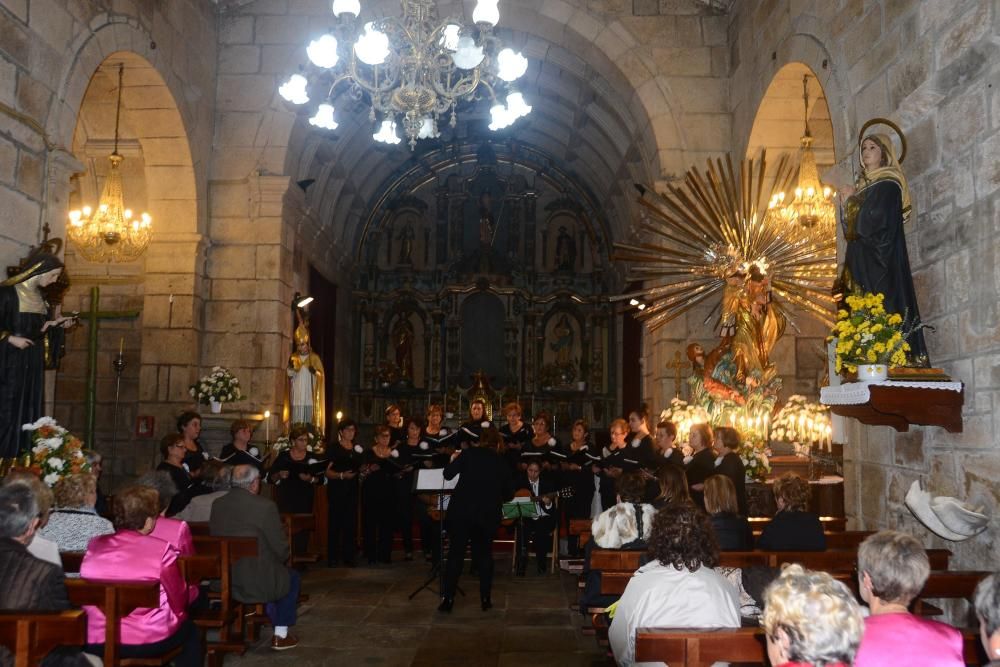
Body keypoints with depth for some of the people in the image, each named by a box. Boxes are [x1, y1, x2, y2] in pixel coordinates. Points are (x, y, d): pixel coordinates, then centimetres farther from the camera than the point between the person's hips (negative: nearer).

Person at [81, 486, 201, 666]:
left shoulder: (94, 546, -3)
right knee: (190, 630, 27)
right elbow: (178, 603, -4)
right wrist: (192, 590, 18)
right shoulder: (162, 550, -15)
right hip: (149, 641, -4)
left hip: (95, 643, 4)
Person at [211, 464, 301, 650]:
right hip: (256, 582, -6)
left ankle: (271, 617, 45)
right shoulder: (265, 506, -18)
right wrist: (281, 557, 10)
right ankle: (280, 636, 25)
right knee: (291, 577, 25)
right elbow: (281, 550, -13)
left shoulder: (217, 504, -2)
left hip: (221, 581, 6)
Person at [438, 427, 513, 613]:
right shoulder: (501, 463, 6)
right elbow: (509, 493, 12)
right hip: (488, 514, 2)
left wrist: (453, 461, 14)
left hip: (461, 511, -1)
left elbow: (448, 474, -5)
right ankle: (485, 599, 15)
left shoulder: (468, 454, -1)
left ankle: (447, 599, 2)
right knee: (485, 554, 15)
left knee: (455, 554, 4)